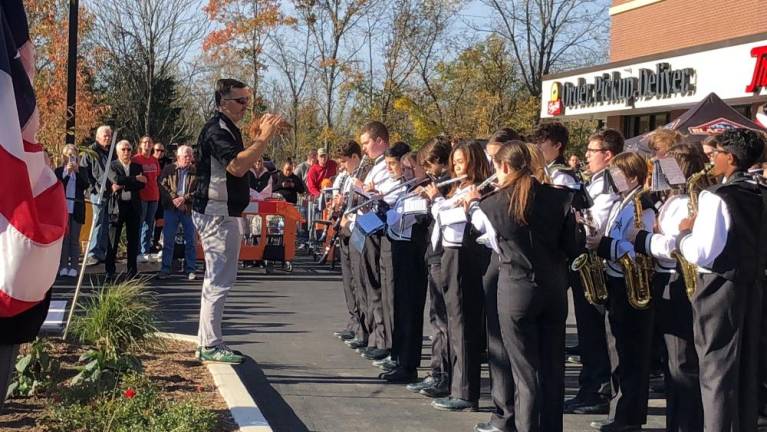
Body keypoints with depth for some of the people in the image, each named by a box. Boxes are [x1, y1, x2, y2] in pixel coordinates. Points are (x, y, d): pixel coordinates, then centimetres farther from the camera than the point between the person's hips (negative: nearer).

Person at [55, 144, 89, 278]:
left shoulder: (81, 170, 9)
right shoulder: (59, 171, 6)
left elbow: (85, 185, -4)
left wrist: (77, 171, -12)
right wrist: (67, 173, -14)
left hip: (77, 208, 1)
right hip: (63, 208, -1)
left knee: (75, 239, 0)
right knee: (64, 237, -2)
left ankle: (73, 267, 0)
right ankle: (63, 266, -1)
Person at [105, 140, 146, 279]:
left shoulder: (137, 167, 14)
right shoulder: (112, 166, 3)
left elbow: (142, 184, -1)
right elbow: (116, 180, -16)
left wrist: (123, 186, -12)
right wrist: (135, 179, -10)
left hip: (134, 206, 3)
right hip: (117, 205, -3)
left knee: (133, 240, 5)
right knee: (113, 240, -3)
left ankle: (132, 270, 11)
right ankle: (110, 271, 2)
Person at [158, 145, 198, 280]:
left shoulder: (196, 171, 1)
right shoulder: (168, 169, 5)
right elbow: (162, 186, -2)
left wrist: (184, 198, -17)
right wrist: (173, 199, -14)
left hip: (189, 208, 0)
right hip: (171, 208, 0)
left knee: (190, 241, 4)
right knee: (168, 240, 3)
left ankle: (190, 270, 12)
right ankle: (165, 269, 10)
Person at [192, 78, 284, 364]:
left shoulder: (227, 129, 18)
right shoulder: (216, 130, -15)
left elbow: (244, 164, 18)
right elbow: (237, 166, -30)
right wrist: (264, 137, -27)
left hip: (225, 213, 11)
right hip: (217, 214, -11)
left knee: (217, 279, 15)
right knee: (219, 281, -9)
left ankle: (208, 343, 21)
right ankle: (211, 346, -5)